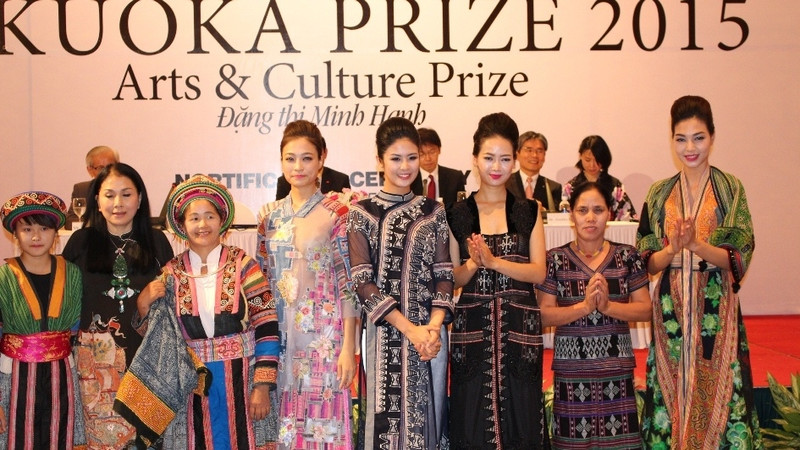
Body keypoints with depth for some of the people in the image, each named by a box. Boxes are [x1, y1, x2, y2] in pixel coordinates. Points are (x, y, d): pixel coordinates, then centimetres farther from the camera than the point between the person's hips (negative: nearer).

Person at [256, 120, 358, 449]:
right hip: (280, 335, 4)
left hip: (324, 335, -4)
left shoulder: (337, 214, -5)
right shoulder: (270, 215, 8)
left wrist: (348, 348, -11)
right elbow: (262, 280, 12)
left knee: (323, 418, 1)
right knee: (284, 420, 10)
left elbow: (349, 284, -7)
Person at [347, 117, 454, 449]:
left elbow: (444, 273, 4)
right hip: (384, 333, -2)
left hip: (429, 331, 2)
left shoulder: (433, 211, 8)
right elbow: (362, 281, -6)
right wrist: (409, 329, -13)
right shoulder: (362, 213, 0)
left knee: (426, 416, 8)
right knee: (386, 416, 3)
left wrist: (434, 326, -12)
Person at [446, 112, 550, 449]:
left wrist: (492, 261, -16)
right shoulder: (458, 215, 5)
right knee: (472, 419, 2)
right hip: (472, 328, 0)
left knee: (519, 415, 3)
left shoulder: (529, 211, 6)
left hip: (520, 329, 0)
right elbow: (453, 279, 4)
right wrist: (472, 264, -16)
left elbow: (538, 272, -3)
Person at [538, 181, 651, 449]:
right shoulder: (555, 259, 1)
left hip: (617, 369, 1)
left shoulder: (628, 256, 5)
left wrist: (608, 306, -14)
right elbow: (544, 315, -4)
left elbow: (645, 310, 2)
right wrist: (584, 306, -16)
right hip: (571, 369, -1)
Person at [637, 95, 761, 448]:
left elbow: (739, 257, -6)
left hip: (716, 307, -2)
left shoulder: (731, 189, 1)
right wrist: (671, 250, -16)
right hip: (671, 308, 2)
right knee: (672, 390, 4)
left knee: (716, 391, -1)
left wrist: (695, 245, -22)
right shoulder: (659, 194, 7)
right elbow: (647, 263, 4)